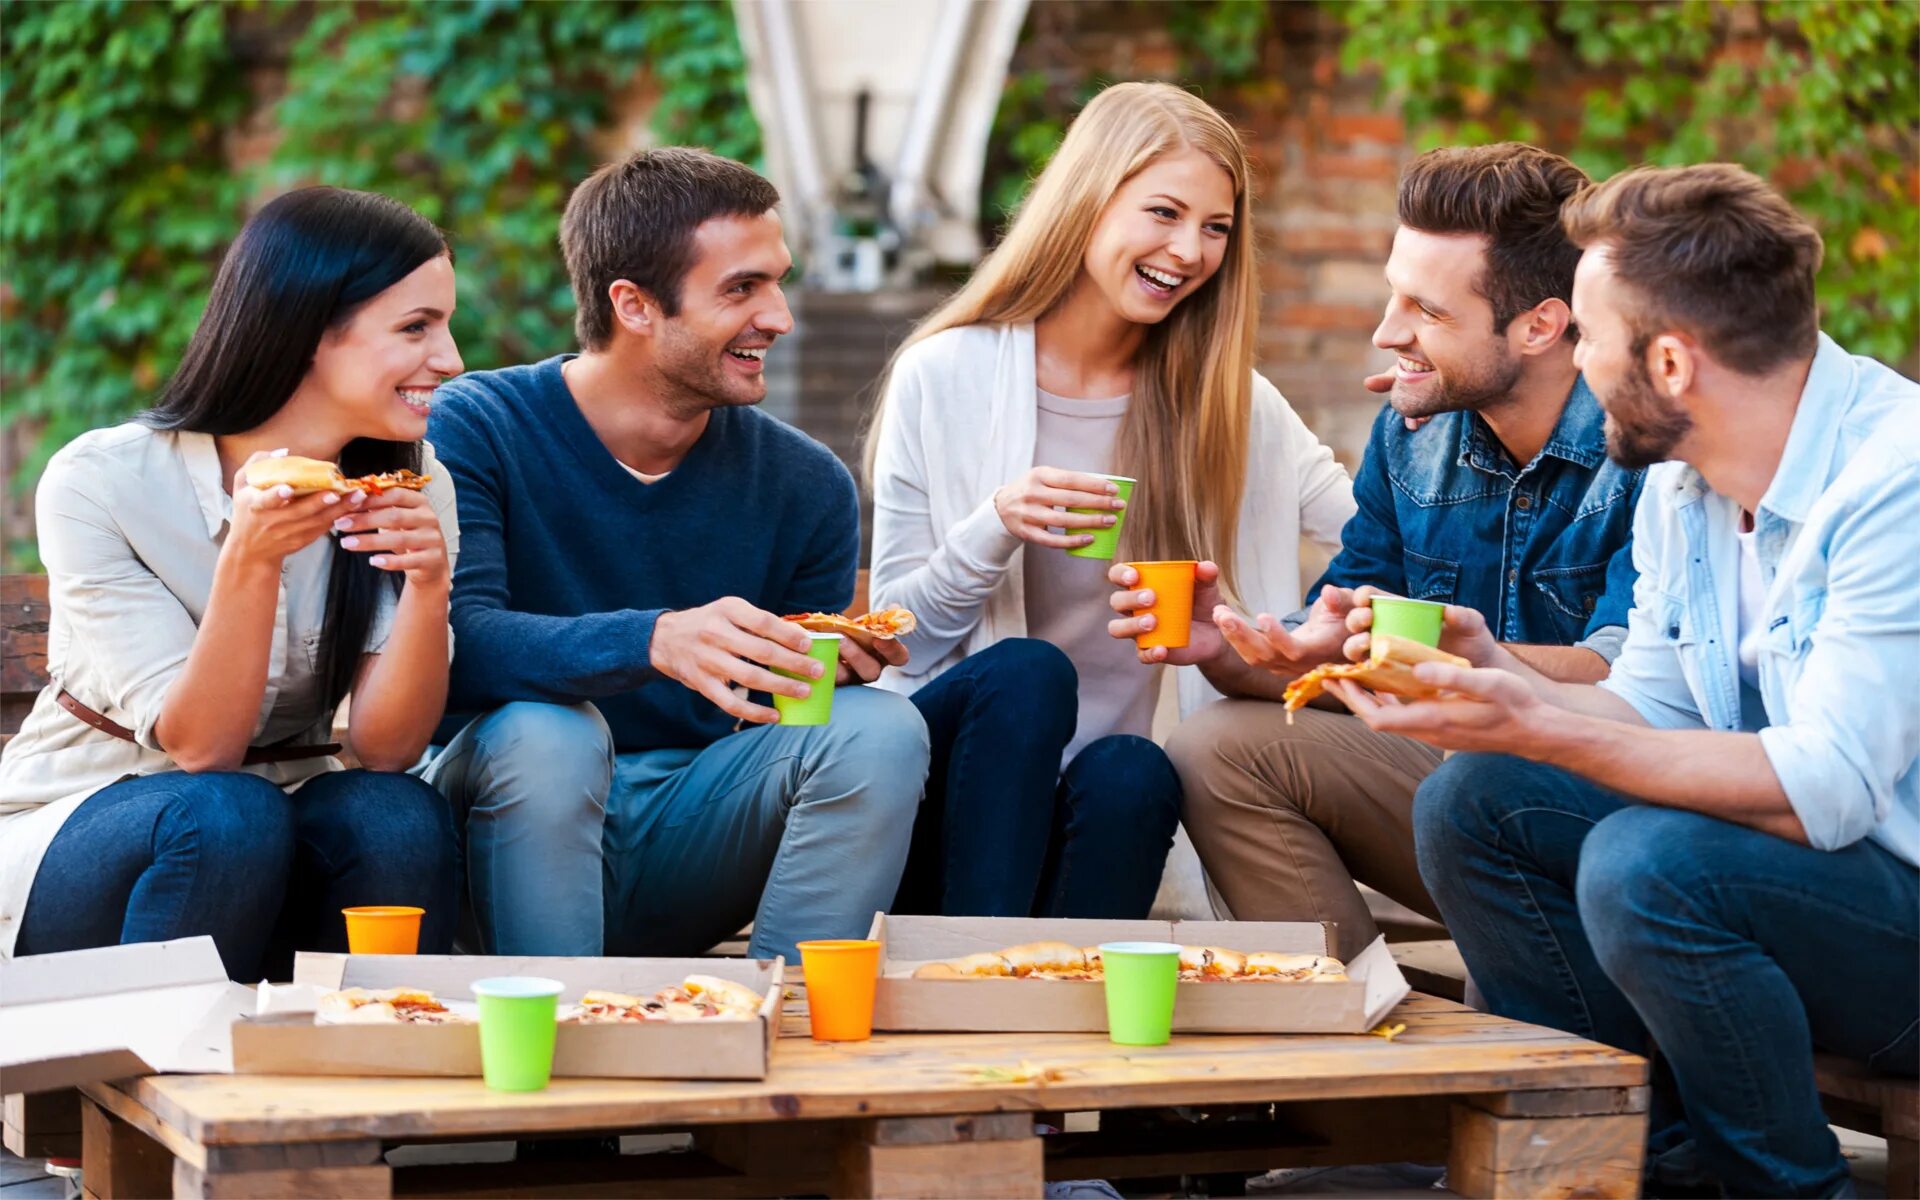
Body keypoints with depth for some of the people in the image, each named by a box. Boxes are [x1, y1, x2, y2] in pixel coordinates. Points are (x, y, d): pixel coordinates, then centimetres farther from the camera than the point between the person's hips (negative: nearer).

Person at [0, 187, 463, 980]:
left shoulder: (412, 484, -5)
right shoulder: (102, 482, -16)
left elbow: (383, 747, -14)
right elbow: (198, 746, -20)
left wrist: (429, 584, -30)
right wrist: (250, 562, -34)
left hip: (285, 855, 3)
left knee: (400, 819, -28)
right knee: (225, 817, -33)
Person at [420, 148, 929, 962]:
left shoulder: (807, 487, 2)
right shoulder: (479, 429, -9)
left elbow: (789, 720, 6)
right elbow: (453, 644, -25)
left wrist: (834, 671, -19)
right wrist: (652, 641, -41)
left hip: (695, 842, 4)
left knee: (882, 730, -20)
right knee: (544, 732, -35)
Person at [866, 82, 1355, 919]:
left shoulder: (1226, 402, 6)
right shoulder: (943, 378, -2)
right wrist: (994, 530, -20)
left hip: (1109, 815, 1)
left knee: (1130, 775, -31)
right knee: (1027, 673, -31)